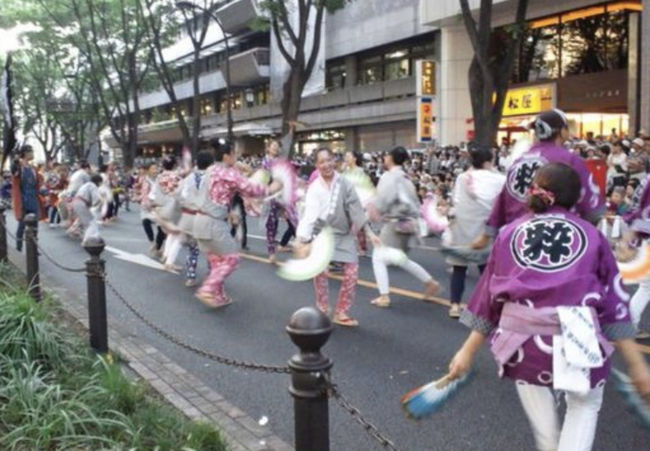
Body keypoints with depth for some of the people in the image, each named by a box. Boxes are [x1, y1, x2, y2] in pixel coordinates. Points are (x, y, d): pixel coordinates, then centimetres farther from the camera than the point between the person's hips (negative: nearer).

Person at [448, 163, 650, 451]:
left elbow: (488, 297, 13)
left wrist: (468, 352, 18)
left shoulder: (510, 232, 13)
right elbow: (614, 301, 8)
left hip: (520, 338, 1)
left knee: (530, 378, 33)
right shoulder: (591, 234, 11)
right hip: (577, 339, -1)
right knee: (586, 404, 27)